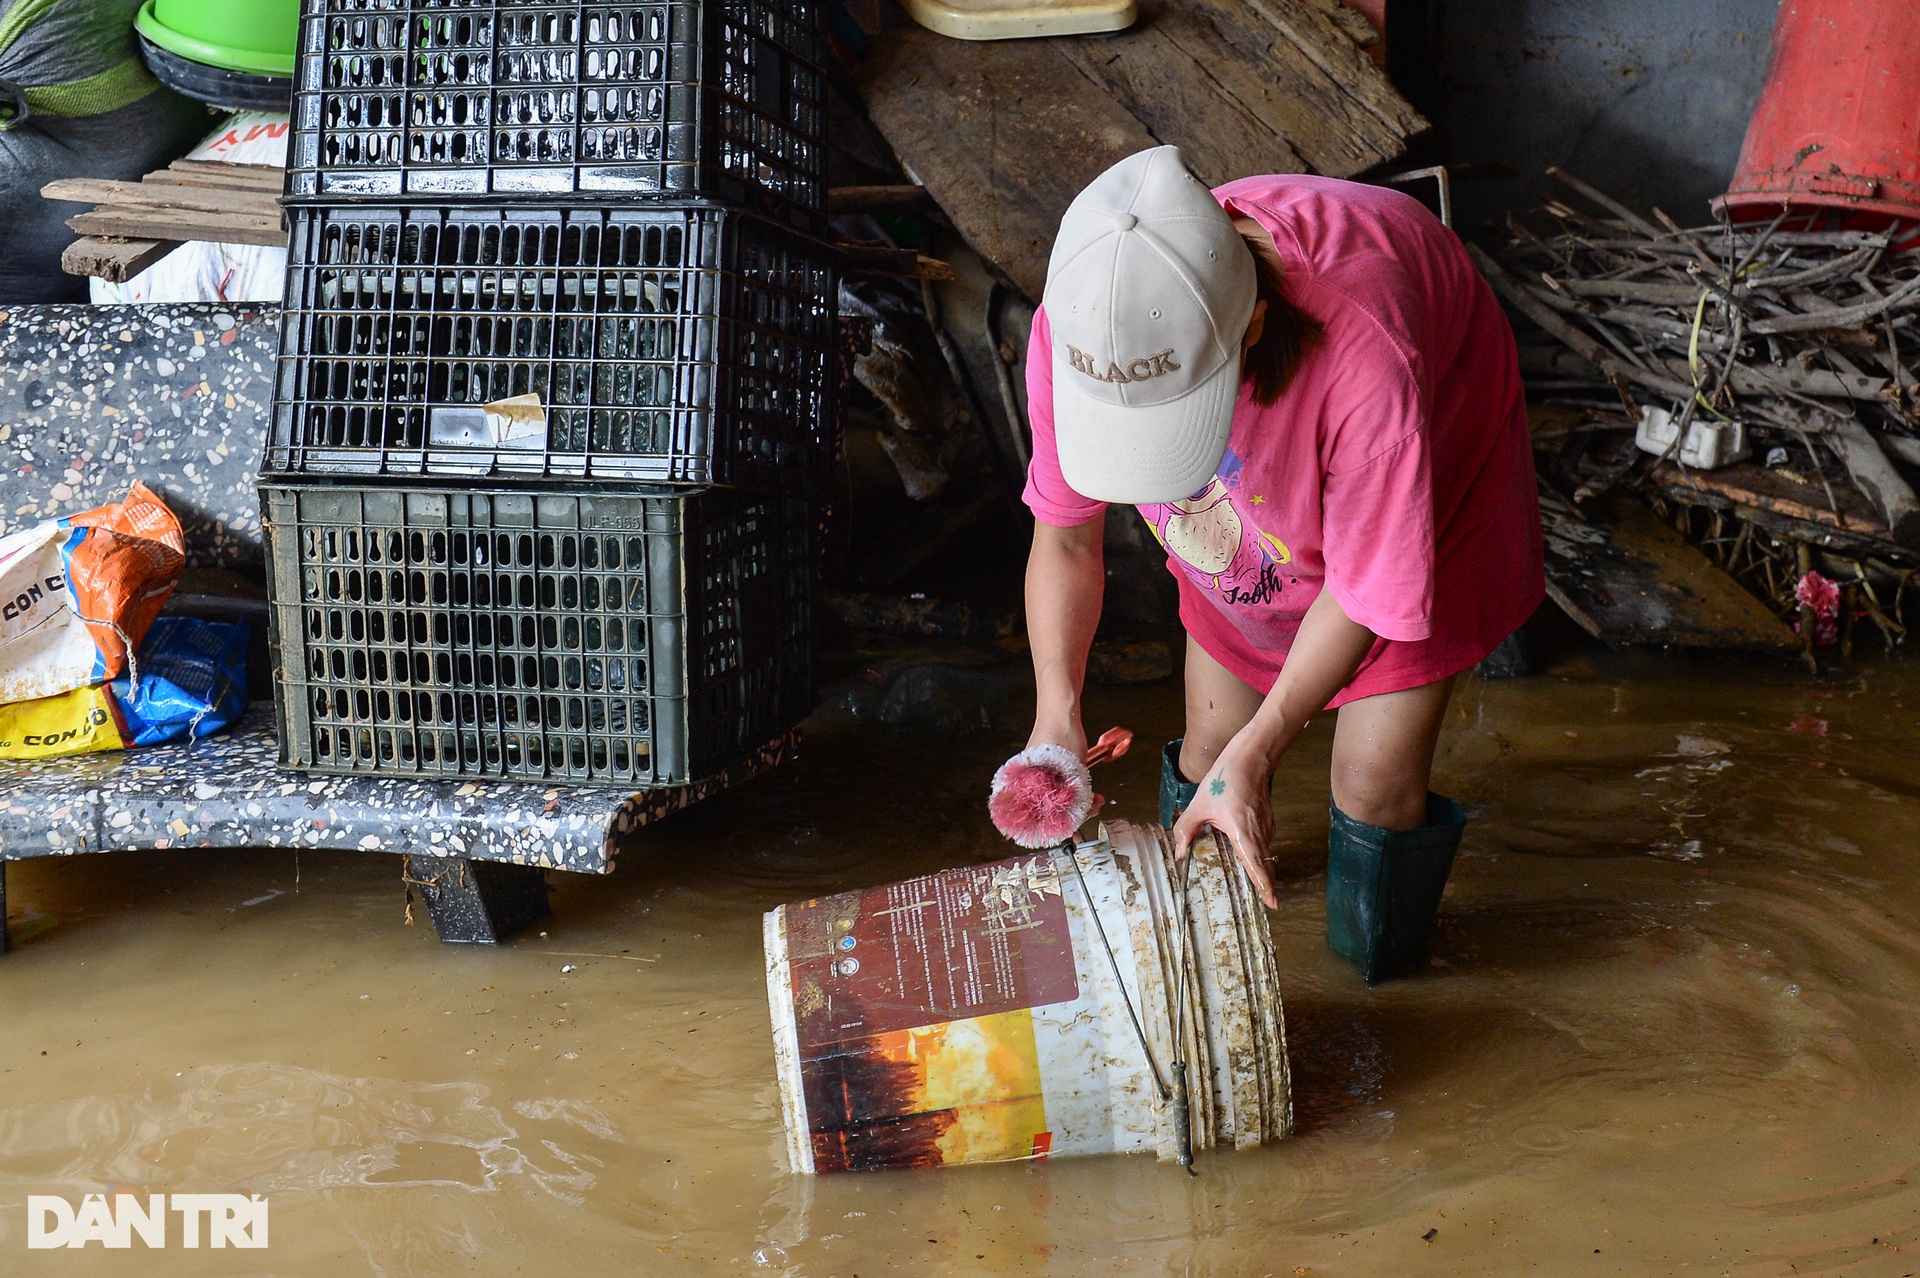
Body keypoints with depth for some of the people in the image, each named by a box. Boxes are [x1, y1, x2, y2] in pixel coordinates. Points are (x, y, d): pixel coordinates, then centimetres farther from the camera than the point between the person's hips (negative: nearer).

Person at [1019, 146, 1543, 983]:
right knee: (1211, 749, 7)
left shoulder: (1365, 352, -46)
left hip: (1428, 481, -3)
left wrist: (1255, 755, -32)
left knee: (1376, 786, -5)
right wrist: (1057, 715, -26)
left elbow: (1367, 591, -30)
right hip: (1254, 508, 4)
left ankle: (1376, 1004, 26)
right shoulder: (1078, 330, -33)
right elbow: (1063, 540, -15)